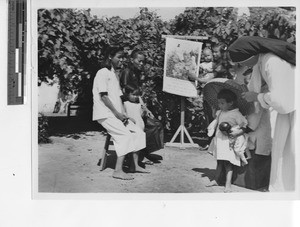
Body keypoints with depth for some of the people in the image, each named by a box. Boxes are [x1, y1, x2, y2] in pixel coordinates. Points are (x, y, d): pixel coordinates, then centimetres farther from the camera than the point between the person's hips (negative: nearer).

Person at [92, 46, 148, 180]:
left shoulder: (115, 75, 21)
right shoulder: (103, 73, -7)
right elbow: (103, 96, -15)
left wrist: (123, 114, 2)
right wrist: (116, 113, -17)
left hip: (117, 114, 9)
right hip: (105, 115, -9)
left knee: (138, 133, -1)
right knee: (126, 135, -23)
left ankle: (135, 165, 5)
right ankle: (118, 171, -24)